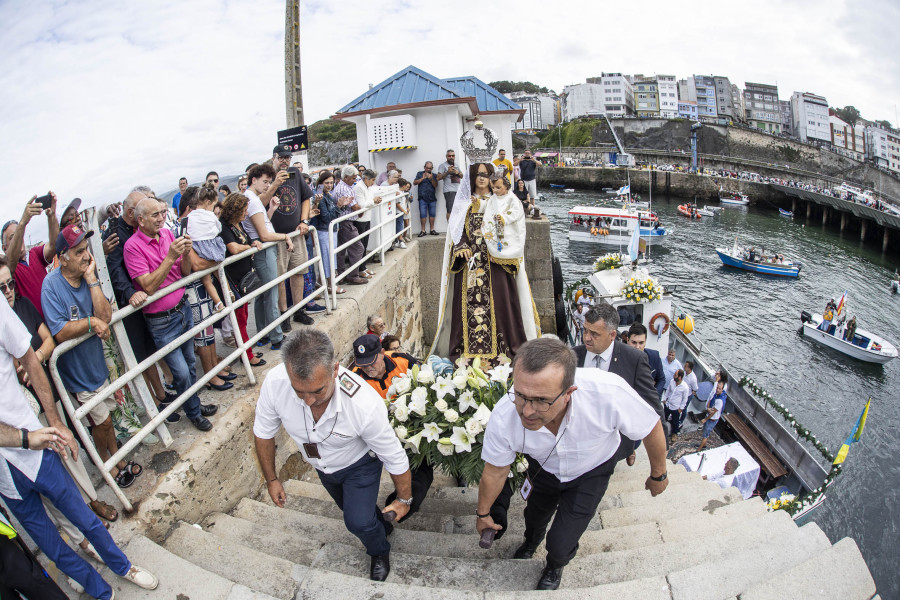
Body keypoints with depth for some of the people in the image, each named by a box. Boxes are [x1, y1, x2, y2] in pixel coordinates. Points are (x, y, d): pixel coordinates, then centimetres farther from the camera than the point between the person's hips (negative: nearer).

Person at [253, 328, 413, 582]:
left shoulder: (365, 404, -45)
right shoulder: (275, 382, -37)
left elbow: (395, 458, -27)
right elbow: (263, 433, -14)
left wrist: (404, 500, -11)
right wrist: (271, 479, -2)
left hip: (359, 465, -4)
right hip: (323, 467, 4)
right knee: (349, 508, 26)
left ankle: (380, 551, 30)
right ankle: (380, 525, 59)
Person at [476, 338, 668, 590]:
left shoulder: (609, 393, -44)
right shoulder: (503, 418, -37)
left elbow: (651, 428, -21)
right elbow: (494, 473, -15)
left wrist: (658, 475, -3)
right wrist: (483, 513, 3)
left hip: (592, 471, -1)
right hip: (543, 468, 2)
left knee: (561, 545, -2)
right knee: (534, 518, 25)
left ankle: (555, 566, 38)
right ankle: (531, 541, 65)